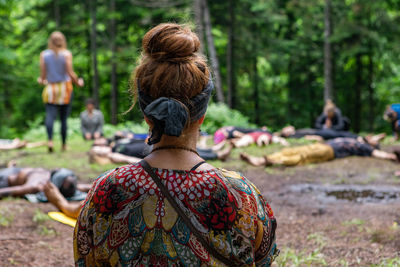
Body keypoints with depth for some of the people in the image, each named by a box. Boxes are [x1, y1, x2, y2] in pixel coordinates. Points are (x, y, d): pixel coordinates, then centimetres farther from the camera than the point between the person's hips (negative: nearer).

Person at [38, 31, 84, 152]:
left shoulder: (44, 54, -1)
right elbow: (70, 73, -10)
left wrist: (41, 80, 21)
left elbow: (43, 75, -1)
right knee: (63, 118, 8)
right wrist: (78, 83, 8)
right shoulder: (67, 54, -6)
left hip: (50, 89, 1)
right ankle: (64, 145, 15)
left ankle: (50, 140, -29)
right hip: (65, 88, -1)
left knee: (50, 115, -6)